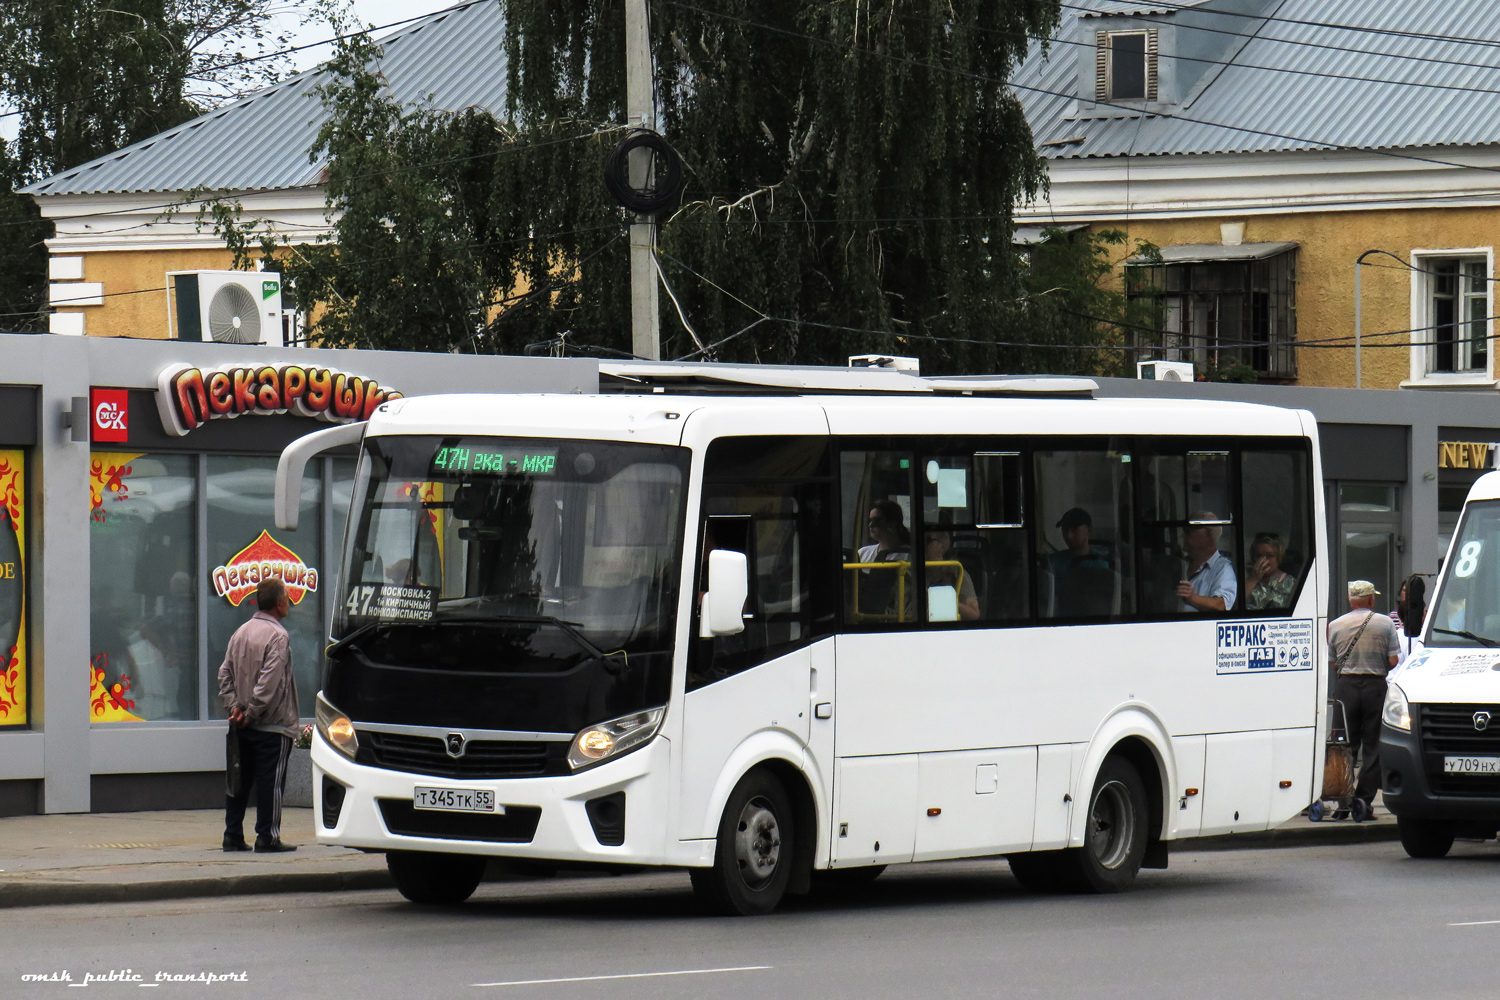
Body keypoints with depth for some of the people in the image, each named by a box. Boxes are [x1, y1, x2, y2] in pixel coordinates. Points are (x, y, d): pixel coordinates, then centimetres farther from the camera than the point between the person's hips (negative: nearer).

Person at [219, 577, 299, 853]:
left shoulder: (240, 633, 10)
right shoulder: (277, 636, -14)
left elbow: (225, 675, 8)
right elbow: (268, 683, -21)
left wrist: (234, 707, 2)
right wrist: (251, 713, -14)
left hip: (241, 726, 7)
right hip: (272, 726, -7)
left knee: (239, 778, 12)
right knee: (271, 780, -2)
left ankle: (232, 835, 14)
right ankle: (267, 837, 0)